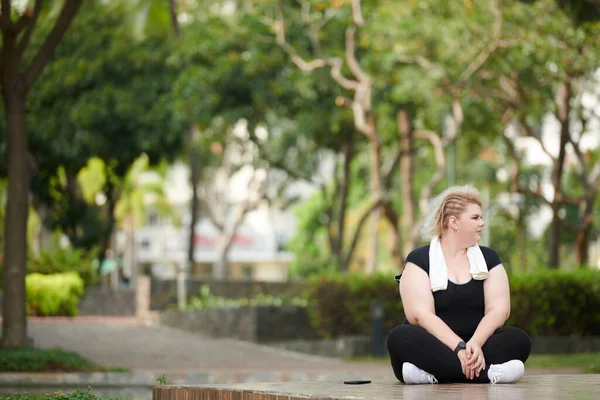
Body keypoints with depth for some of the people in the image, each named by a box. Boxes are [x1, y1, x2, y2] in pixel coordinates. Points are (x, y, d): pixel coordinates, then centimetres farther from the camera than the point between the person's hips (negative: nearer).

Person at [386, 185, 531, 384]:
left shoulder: (488, 258, 10)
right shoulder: (419, 259, -1)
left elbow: (499, 309, -3)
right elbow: (421, 314, -14)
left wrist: (475, 343, -23)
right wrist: (459, 347, -29)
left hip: (477, 346, 3)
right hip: (433, 348, -3)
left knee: (518, 339, -25)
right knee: (400, 337, -34)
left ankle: (434, 374, -35)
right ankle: (486, 372, -41)